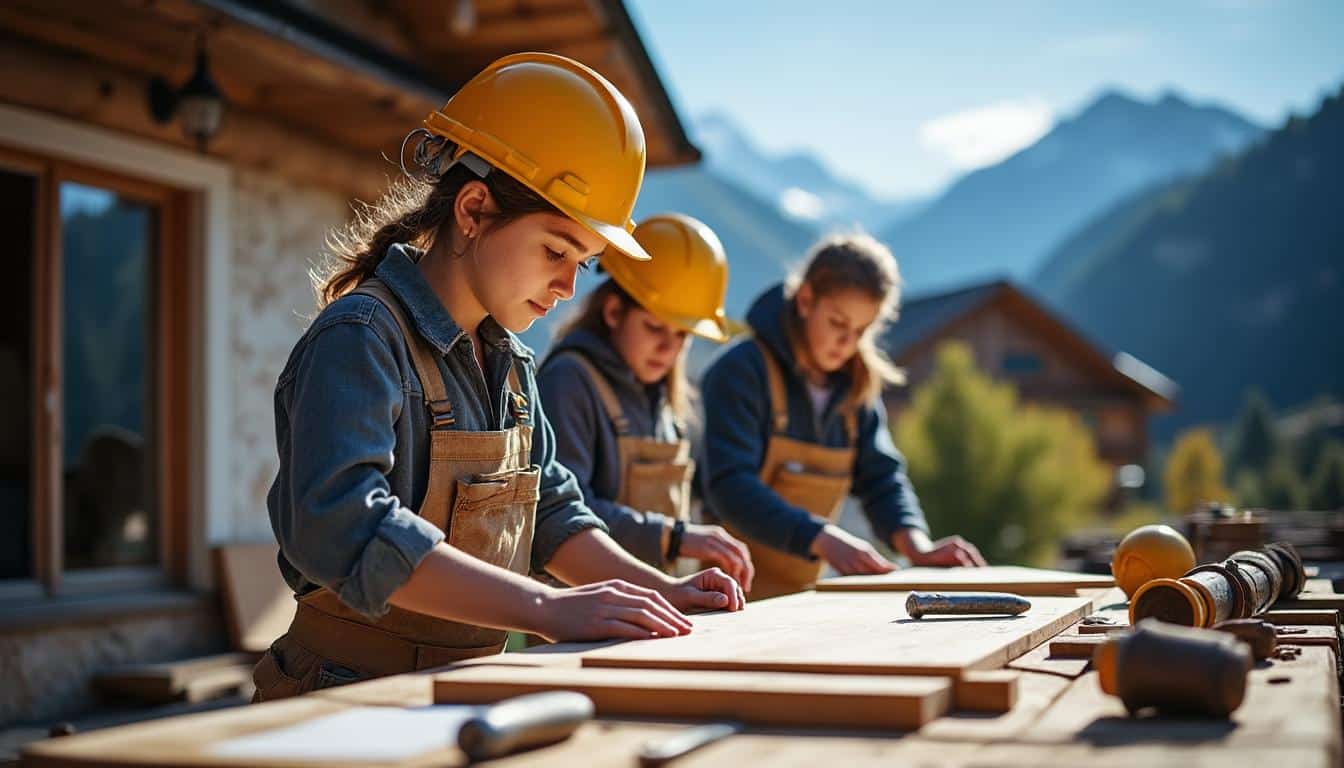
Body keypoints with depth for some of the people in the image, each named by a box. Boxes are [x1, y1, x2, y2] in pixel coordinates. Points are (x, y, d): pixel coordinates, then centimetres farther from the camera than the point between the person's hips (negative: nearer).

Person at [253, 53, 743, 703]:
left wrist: (658, 591, 7)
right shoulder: (360, 340, -12)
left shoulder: (509, 362, 15)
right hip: (355, 694, -7)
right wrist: (548, 608, -30)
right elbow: (342, 528, -26)